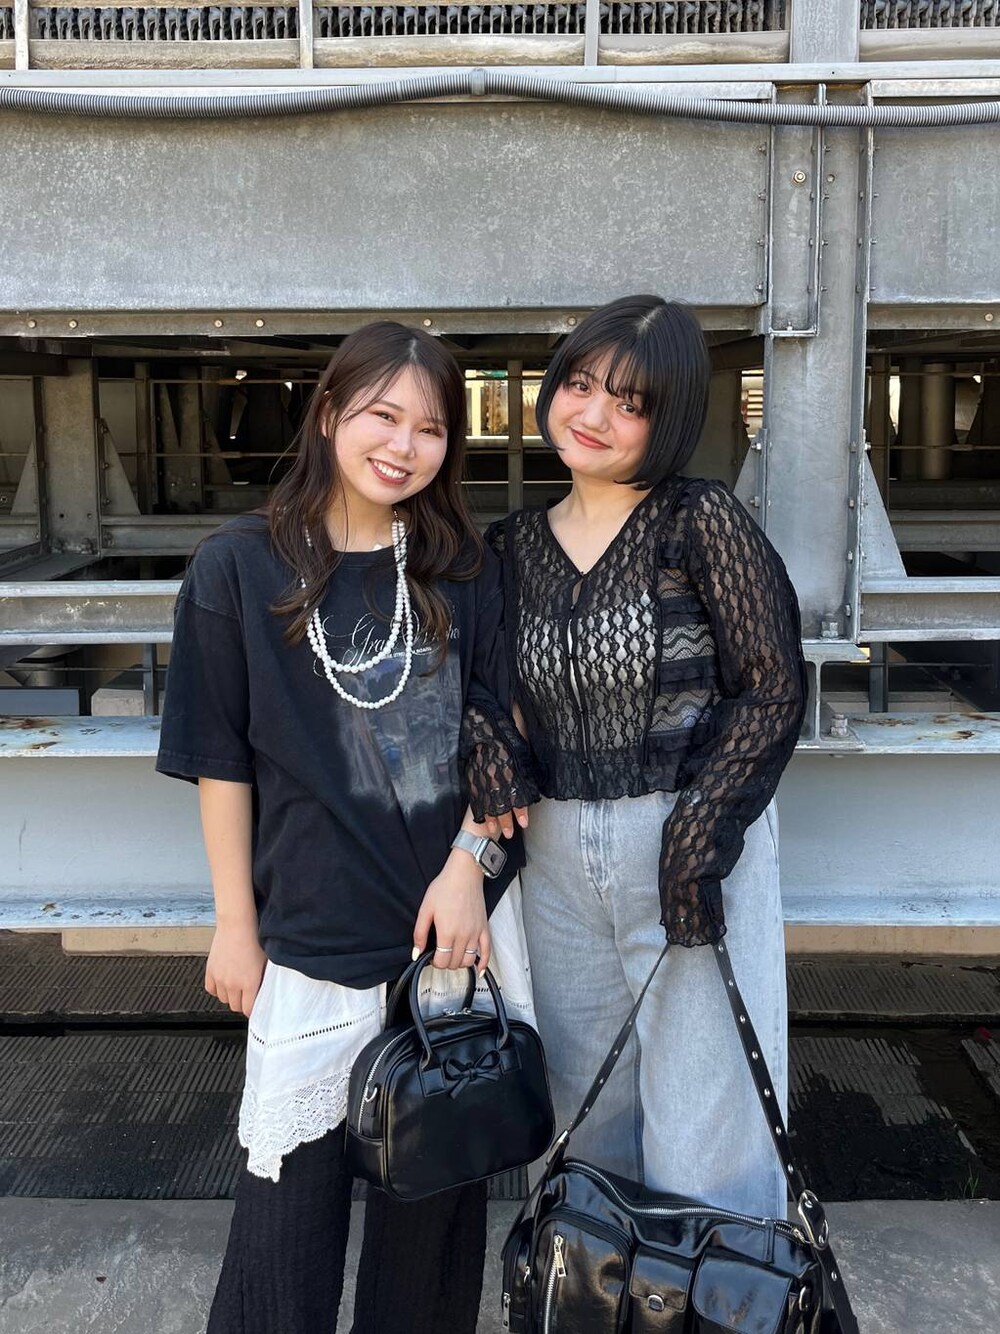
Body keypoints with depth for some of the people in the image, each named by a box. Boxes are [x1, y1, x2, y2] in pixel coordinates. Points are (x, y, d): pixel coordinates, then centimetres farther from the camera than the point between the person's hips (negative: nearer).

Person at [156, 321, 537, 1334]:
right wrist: (235, 923, -2)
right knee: (296, 1174, 8)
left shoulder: (463, 569, 1)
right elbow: (221, 759, -3)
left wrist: (468, 863, -7)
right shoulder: (239, 567, -6)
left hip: (456, 915, 3)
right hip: (313, 927, -2)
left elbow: (497, 730, 4)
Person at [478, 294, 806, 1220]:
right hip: (557, 855, 5)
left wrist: (695, 839, -17)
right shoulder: (518, 545, 7)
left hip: (693, 841, -5)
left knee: (702, 1126, 4)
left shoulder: (700, 521, -9)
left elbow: (773, 685, -11)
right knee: (590, 1112, 19)